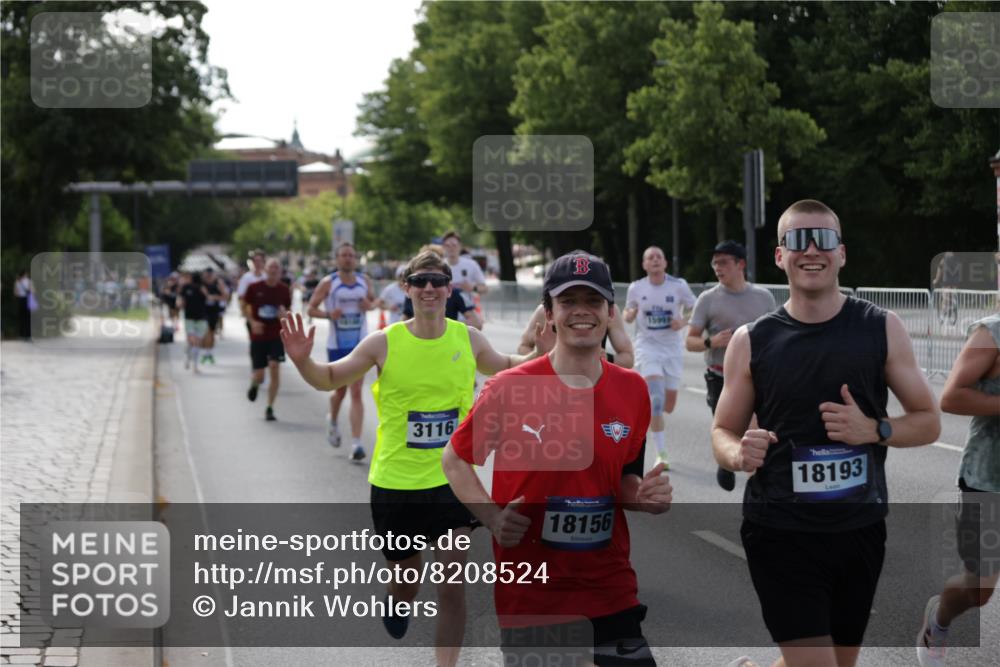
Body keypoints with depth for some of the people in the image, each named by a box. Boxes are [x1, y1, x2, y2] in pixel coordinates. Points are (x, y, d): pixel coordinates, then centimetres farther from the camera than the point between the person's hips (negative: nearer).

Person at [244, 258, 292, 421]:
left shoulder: (284, 290, 0)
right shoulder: (254, 288, -4)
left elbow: (287, 311, 10)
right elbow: (245, 307, 7)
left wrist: (284, 314, -14)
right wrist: (252, 322, -10)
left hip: (277, 336, 0)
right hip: (258, 336, 0)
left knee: (274, 367, -16)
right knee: (259, 375, -1)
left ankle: (270, 408, -5)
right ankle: (254, 385, 40)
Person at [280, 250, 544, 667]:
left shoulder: (468, 339, -2)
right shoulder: (383, 343, -8)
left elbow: (505, 368, 19)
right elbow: (330, 380, 3)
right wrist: (302, 361, -18)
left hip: (453, 479, 1)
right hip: (395, 482, -1)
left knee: (453, 583, -9)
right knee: (406, 581, 13)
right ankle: (396, 605, 50)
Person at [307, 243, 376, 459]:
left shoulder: (364, 281, 4)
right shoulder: (328, 283, -4)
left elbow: (373, 300, 20)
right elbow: (311, 309, -2)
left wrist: (369, 305, -4)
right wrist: (328, 314, -20)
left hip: (360, 344, 1)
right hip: (336, 344, -1)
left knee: (356, 392, -8)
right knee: (340, 390, 11)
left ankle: (356, 443, -11)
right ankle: (332, 421, 46)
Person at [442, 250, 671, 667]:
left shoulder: (633, 391, 3)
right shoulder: (509, 389, -7)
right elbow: (455, 461, 4)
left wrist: (645, 496, -5)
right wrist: (493, 518, -10)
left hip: (612, 590, 3)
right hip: (529, 596, -3)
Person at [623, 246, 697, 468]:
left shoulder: (679, 285, -5)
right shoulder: (636, 288, -2)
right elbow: (627, 315, 12)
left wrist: (683, 321, -17)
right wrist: (630, 314, -12)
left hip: (672, 348, 2)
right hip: (647, 347, -2)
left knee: (669, 405, 6)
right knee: (656, 398, -20)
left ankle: (648, 411, 44)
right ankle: (661, 454, -15)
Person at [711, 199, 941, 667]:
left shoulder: (881, 330, 0)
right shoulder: (751, 342, -2)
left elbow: (928, 422, 5)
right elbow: (723, 432, 7)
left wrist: (874, 430, -14)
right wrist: (738, 454, -16)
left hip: (860, 529, 3)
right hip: (780, 533, -3)